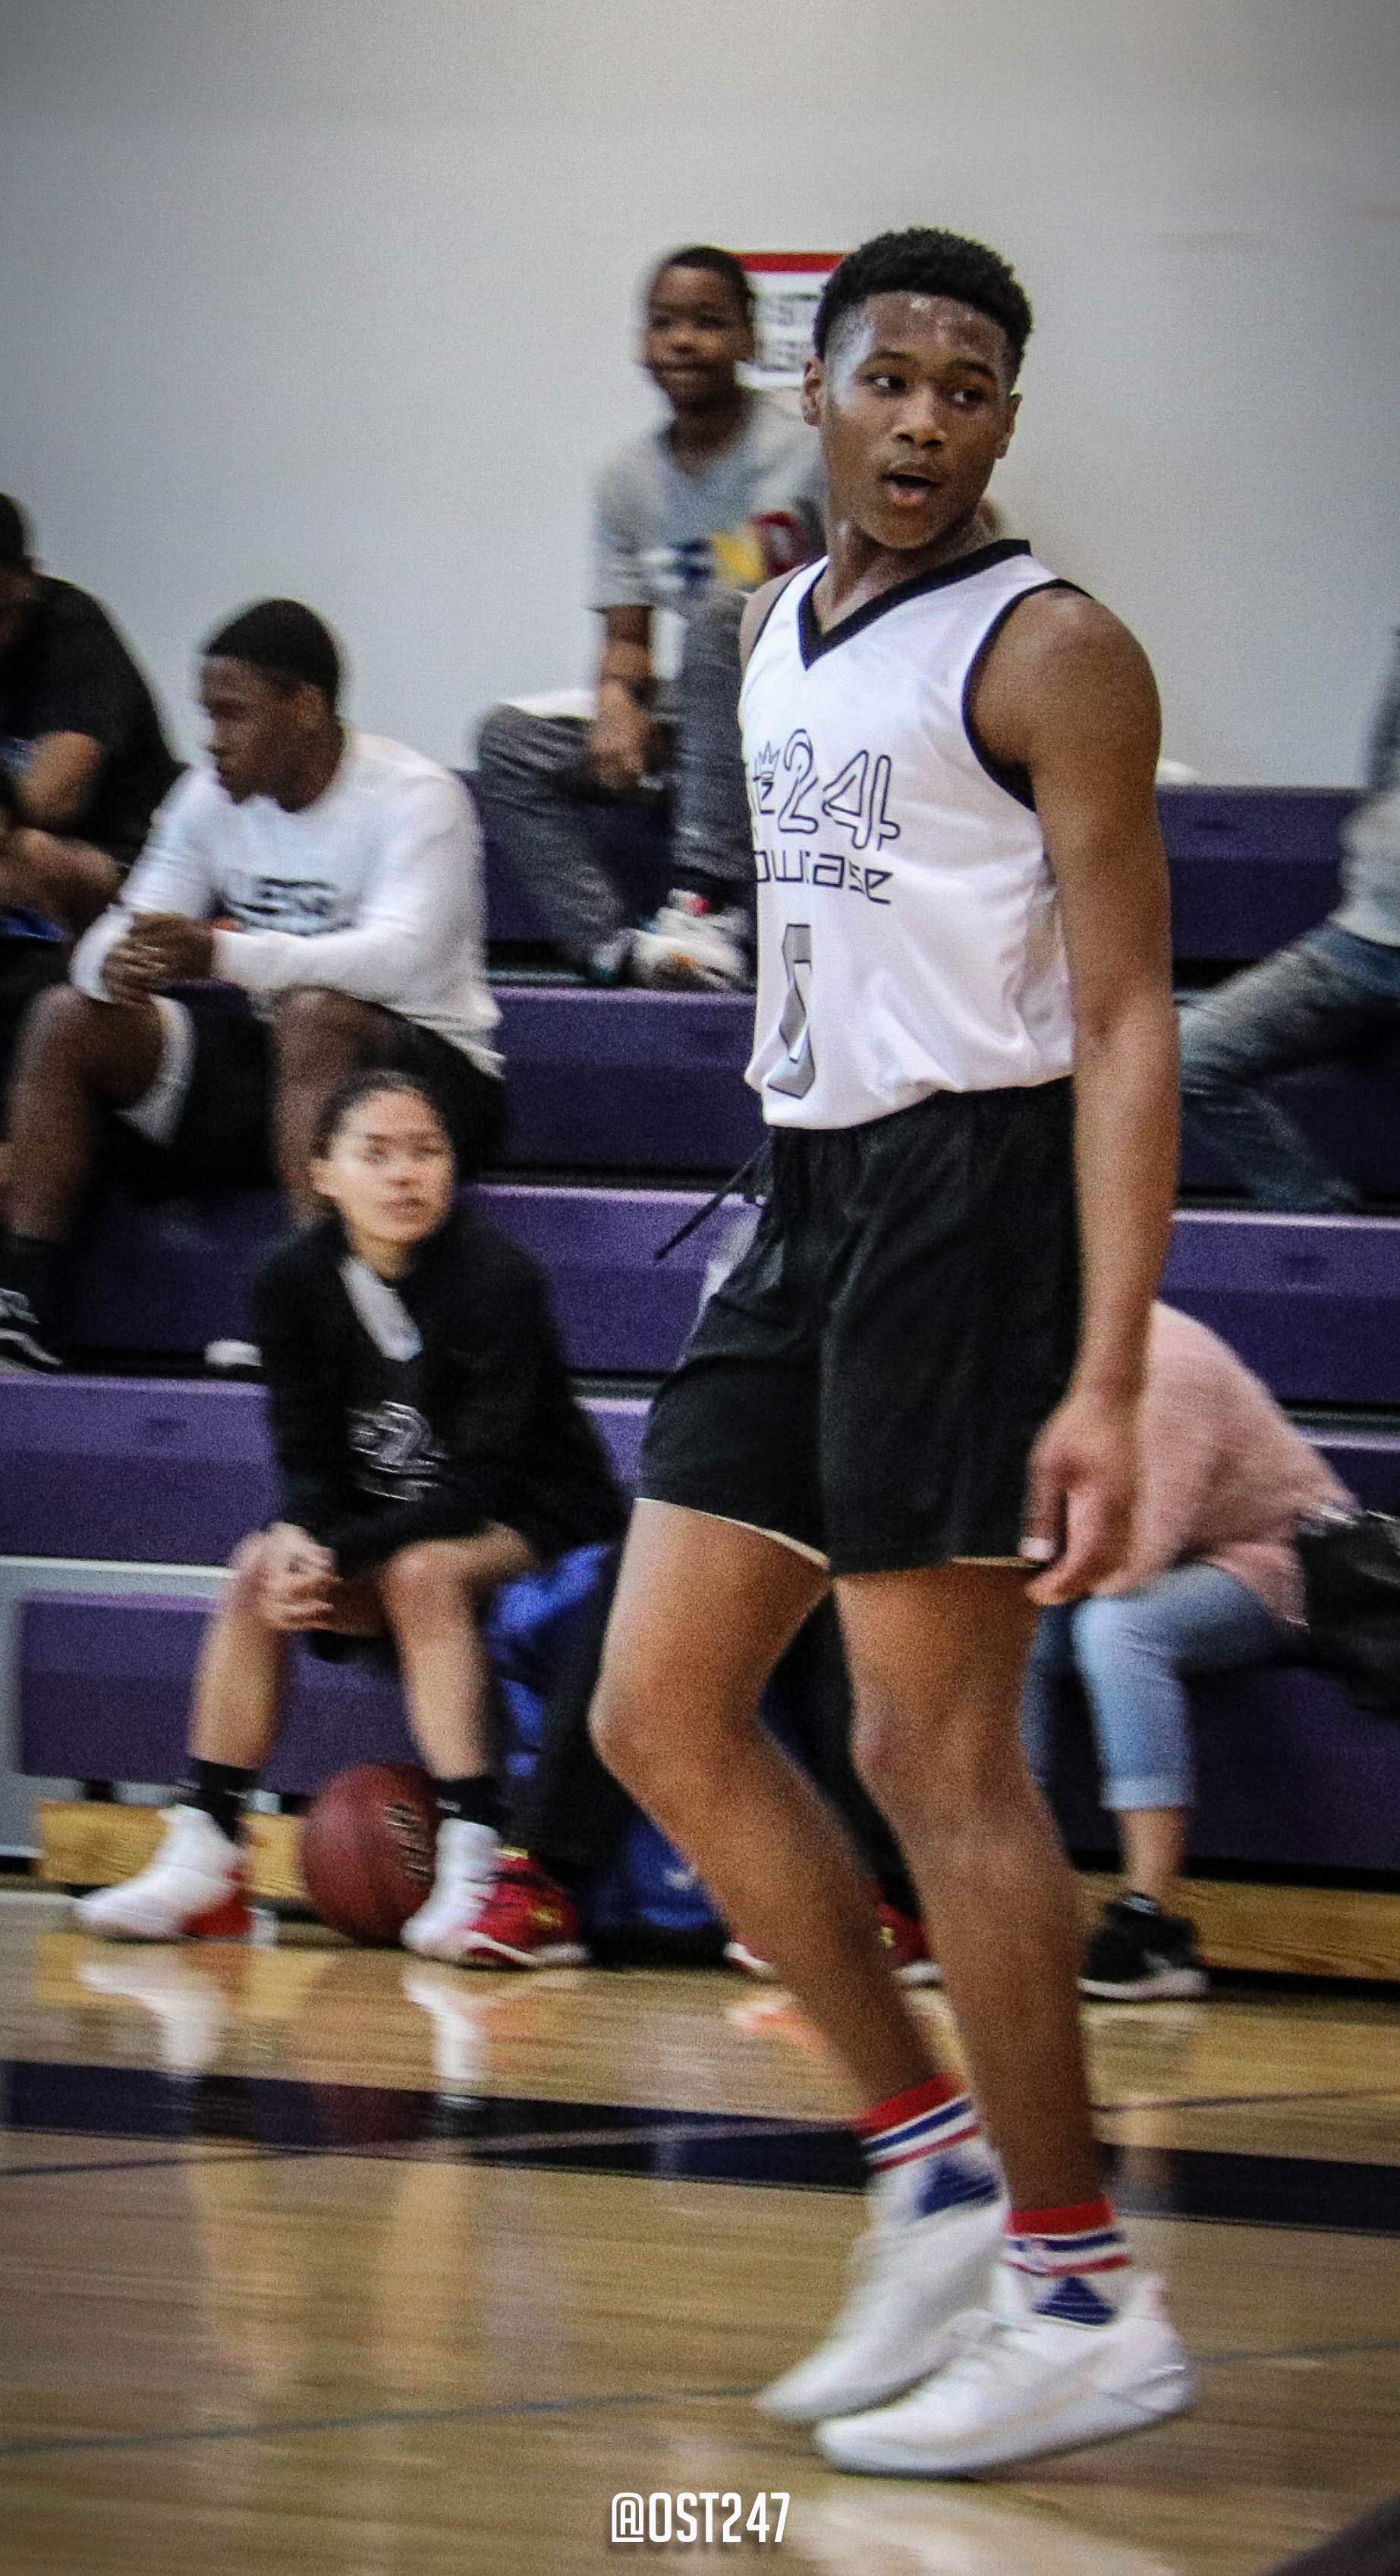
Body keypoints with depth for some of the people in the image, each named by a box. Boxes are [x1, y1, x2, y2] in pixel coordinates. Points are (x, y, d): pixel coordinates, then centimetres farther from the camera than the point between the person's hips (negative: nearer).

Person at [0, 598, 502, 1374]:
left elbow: (400, 957, -31)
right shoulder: (212, 795, 4)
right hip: (259, 1059, 6)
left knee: (315, 1015, -37)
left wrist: (223, 954, -44)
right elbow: (124, 932, 0)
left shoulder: (414, 797, -14)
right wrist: (113, 964, -28)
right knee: (68, 1018, -9)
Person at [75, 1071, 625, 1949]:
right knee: (259, 1567, -17)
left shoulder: (497, 1277, -21)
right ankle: (204, 1860, -17)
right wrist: (298, 1542, -26)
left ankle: (475, 1865, -36)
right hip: (387, 1536, 6)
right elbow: (309, 1460, -3)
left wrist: (337, 1554, -32)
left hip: (532, 1531, -5)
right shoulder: (298, 1281, -5)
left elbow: (480, 1485, -25)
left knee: (421, 1571, -33)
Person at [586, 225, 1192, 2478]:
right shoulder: (775, 636, 14)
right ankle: (941, 2169, 16)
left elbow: (1127, 1025, -16)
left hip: (968, 1191, -9)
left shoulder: (1049, 655, -11)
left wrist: (1106, 1385, -23)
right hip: (807, 1196, 9)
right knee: (661, 1715, 7)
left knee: (936, 1755, -7)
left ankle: (1085, 2301, 1)